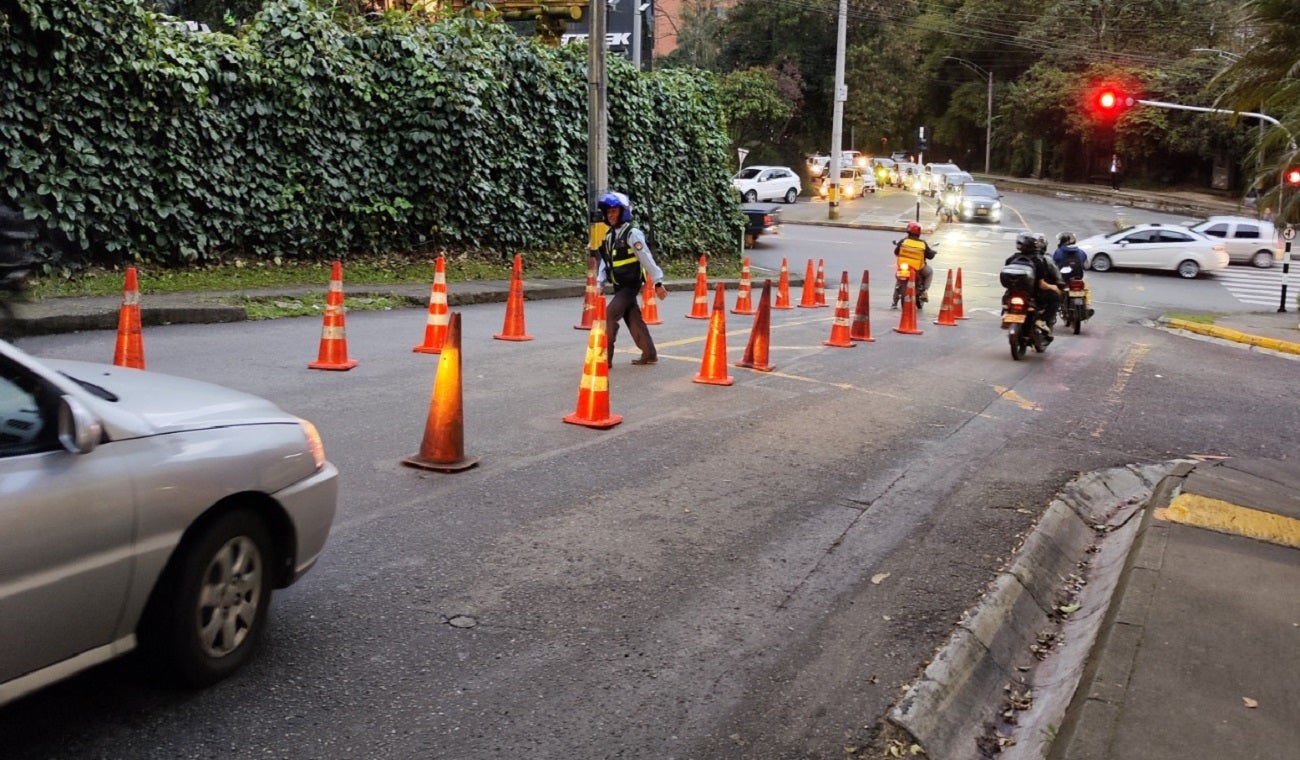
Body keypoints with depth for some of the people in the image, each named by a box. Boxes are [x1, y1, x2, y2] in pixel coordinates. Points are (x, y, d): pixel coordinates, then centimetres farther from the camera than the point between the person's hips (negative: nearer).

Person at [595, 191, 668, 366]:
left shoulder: (632, 234, -14)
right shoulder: (609, 236, 8)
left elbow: (647, 260, -14)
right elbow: (605, 262, 13)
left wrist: (658, 283, -13)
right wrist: (599, 284, 5)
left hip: (631, 285, -8)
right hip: (619, 286, 8)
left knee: (609, 316, -14)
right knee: (634, 319, 12)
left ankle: (605, 356, -9)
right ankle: (649, 354, 22)